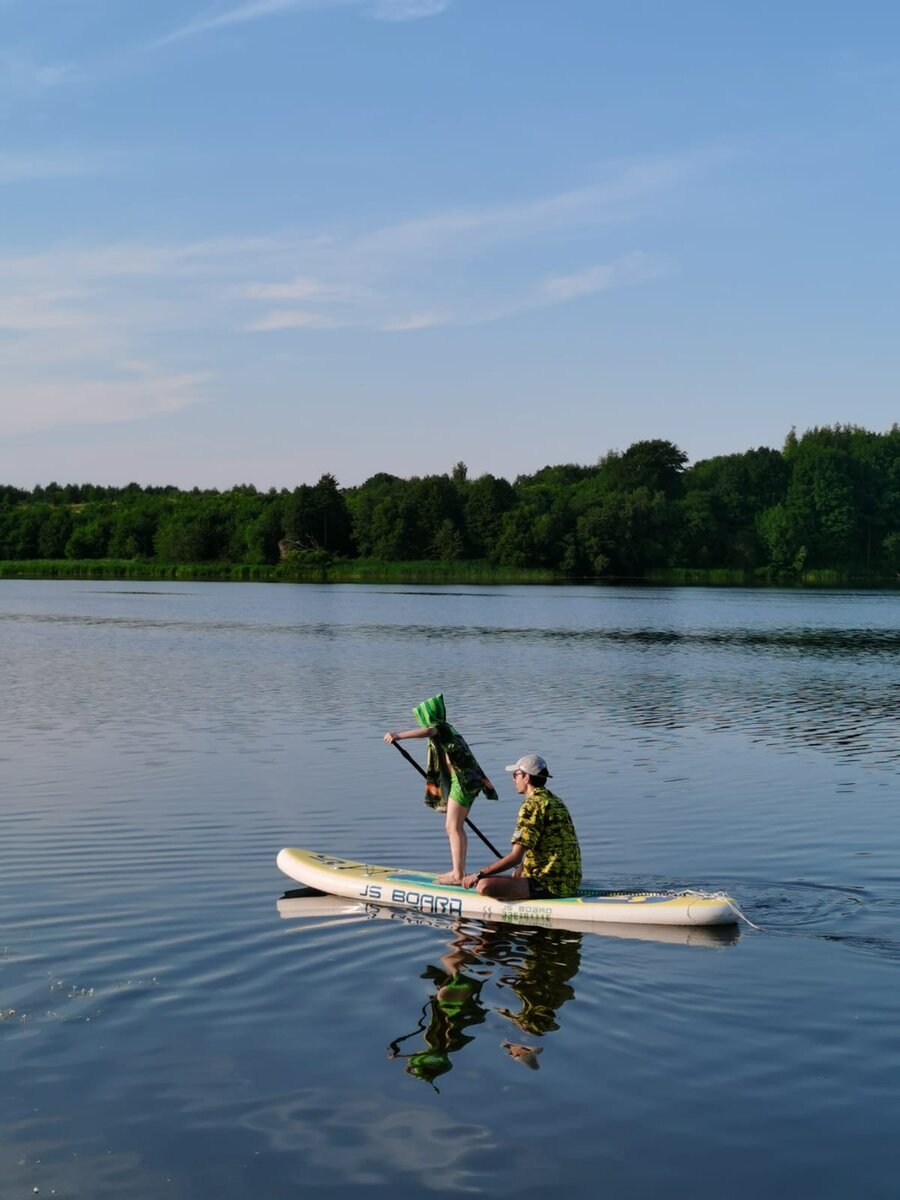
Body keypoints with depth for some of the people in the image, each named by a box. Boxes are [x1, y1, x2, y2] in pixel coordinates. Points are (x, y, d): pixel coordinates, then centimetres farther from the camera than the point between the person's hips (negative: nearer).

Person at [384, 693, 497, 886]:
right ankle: (459, 871, 18)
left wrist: (399, 736, -43)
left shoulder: (440, 727, -7)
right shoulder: (447, 729, 23)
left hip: (462, 781, -10)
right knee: (456, 827, 14)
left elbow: (427, 731, -32)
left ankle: (458, 875, -12)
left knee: (452, 827, -10)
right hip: (466, 782, 10)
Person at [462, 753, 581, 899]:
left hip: (550, 886, -10)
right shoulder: (556, 801, 15)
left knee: (484, 886, -21)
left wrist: (479, 875, -12)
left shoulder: (532, 805, -14)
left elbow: (515, 857, -18)